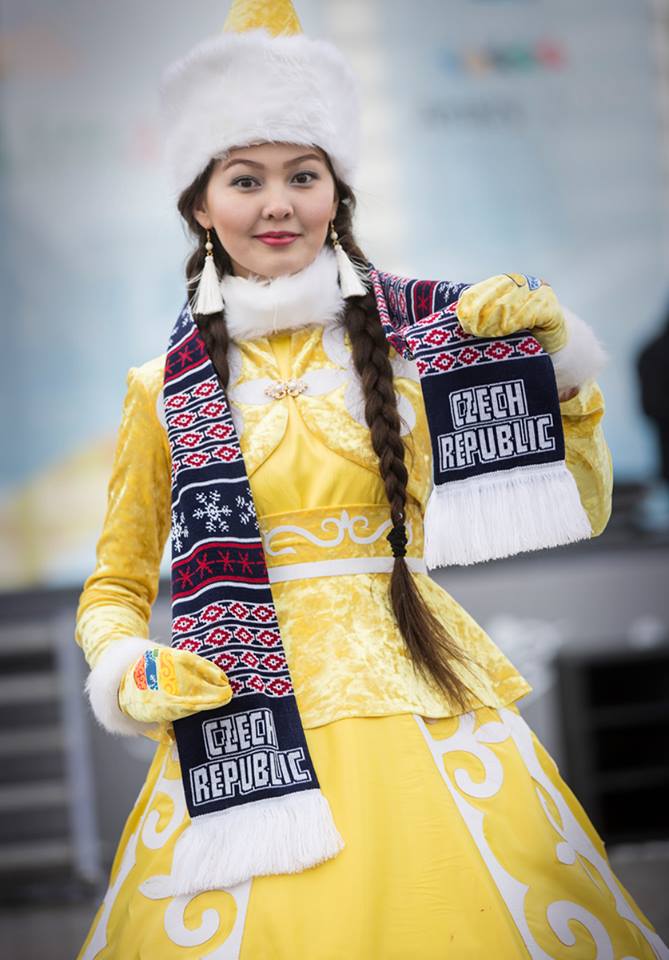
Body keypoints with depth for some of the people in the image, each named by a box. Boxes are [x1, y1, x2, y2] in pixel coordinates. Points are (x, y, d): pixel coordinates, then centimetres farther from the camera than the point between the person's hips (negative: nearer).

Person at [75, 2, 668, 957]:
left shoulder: (412, 348, 4)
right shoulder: (165, 389, 4)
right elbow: (116, 585, 15)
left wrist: (556, 372, -8)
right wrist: (129, 674, -6)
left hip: (417, 702, 0)